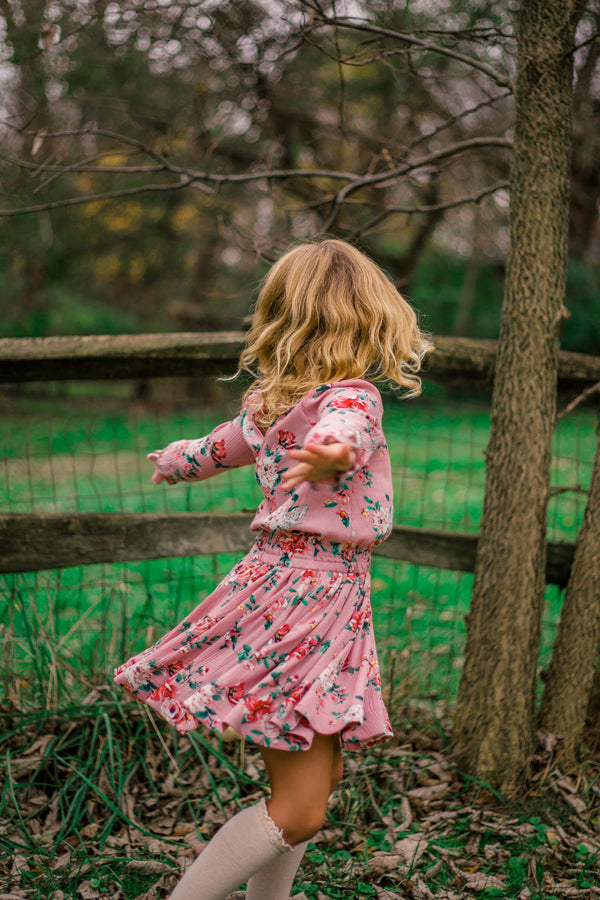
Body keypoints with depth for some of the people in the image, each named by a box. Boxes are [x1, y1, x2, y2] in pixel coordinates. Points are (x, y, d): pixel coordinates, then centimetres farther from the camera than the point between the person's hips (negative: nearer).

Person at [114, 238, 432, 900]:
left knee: (318, 777, 19)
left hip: (280, 581, 9)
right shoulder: (351, 396, -14)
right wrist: (333, 453, -63)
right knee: (297, 812, -4)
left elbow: (215, 450, 27)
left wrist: (171, 462, 50)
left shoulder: (270, 400, 10)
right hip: (310, 597, -9)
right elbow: (341, 430, -39)